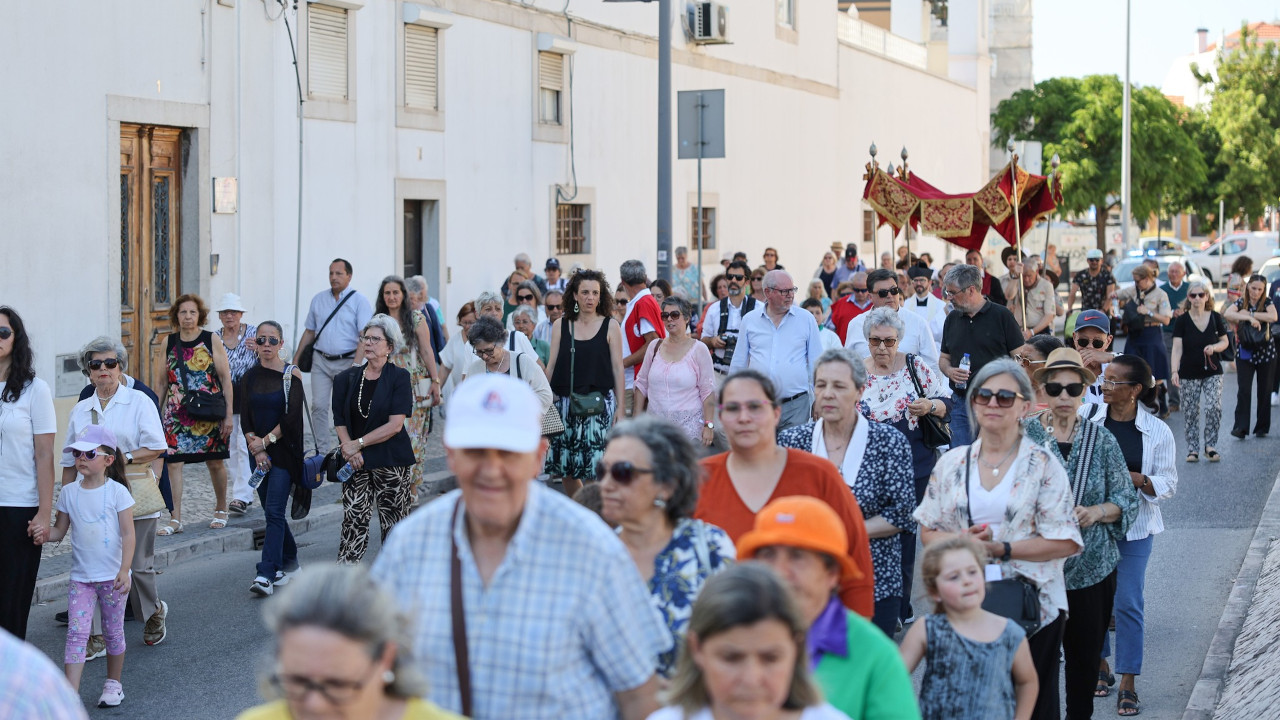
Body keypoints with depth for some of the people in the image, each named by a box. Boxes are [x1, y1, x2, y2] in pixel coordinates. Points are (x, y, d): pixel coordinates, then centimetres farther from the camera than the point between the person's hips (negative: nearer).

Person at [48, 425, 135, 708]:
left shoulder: (117, 492, -8)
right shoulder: (69, 492, 3)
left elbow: (128, 534, -10)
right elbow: (59, 531, 8)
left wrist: (123, 570, -18)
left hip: (112, 577, -3)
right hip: (81, 576, 3)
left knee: (113, 631, 10)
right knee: (76, 632, -6)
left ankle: (113, 684, 28)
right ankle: (71, 694, -11)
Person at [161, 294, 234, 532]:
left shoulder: (211, 341, -2)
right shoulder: (170, 342, 6)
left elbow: (226, 379, -2)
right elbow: (163, 381, 14)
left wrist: (228, 414, -7)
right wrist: (160, 413, 12)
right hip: (177, 412, 2)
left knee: (215, 462, 7)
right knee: (173, 462, -5)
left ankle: (221, 510, 27)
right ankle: (175, 518, 1)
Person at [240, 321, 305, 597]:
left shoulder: (291, 375, -4)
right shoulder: (250, 378, 8)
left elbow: (292, 416, -10)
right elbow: (245, 418, 4)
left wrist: (266, 441, -11)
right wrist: (256, 449, -9)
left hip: (284, 450, -5)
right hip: (260, 452, 5)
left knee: (274, 511, -13)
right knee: (271, 511, 12)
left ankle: (266, 574, -19)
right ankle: (289, 561, 30)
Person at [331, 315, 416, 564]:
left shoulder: (399, 378, -3)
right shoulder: (347, 379, 9)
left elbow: (395, 425, -11)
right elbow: (340, 422, 8)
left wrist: (358, 444, -12)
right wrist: (349, 449, -11)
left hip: (391, 460, -3)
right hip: (356, 462, 3)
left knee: (393, 522, 1)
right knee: (354, 520, -5)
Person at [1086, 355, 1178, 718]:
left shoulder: (1157, 432, -6)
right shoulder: (1086, 415, -4)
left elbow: (1168, 484, -3)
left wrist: (1137, 479, -20)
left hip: (1132, 527, -2)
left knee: (1128, 603, -2)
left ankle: (1127, 684, 6)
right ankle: (1099, 665, 32)